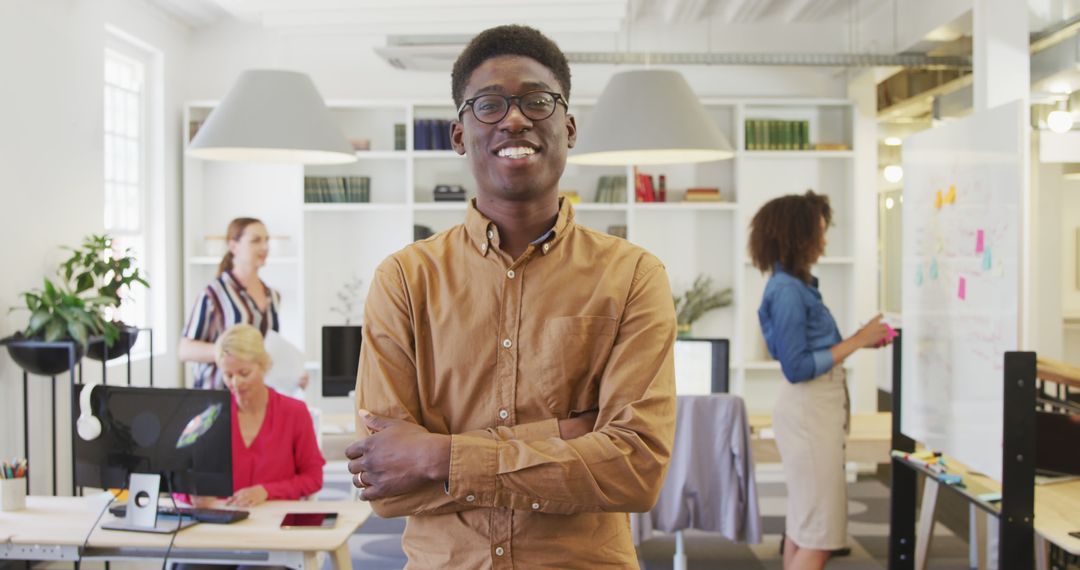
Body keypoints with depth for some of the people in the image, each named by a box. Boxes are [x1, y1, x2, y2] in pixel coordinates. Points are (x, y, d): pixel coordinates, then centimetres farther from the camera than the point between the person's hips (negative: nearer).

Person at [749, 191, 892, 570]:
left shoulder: (796, 285, 11)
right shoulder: (787, 290, -17)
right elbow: (796, 368, -21)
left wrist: (861, 339, 10)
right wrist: (856, 342, -17)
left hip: (814, 408, 10)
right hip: (808, 410, -10)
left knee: (802, 528, 16)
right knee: (819, 536, -5)